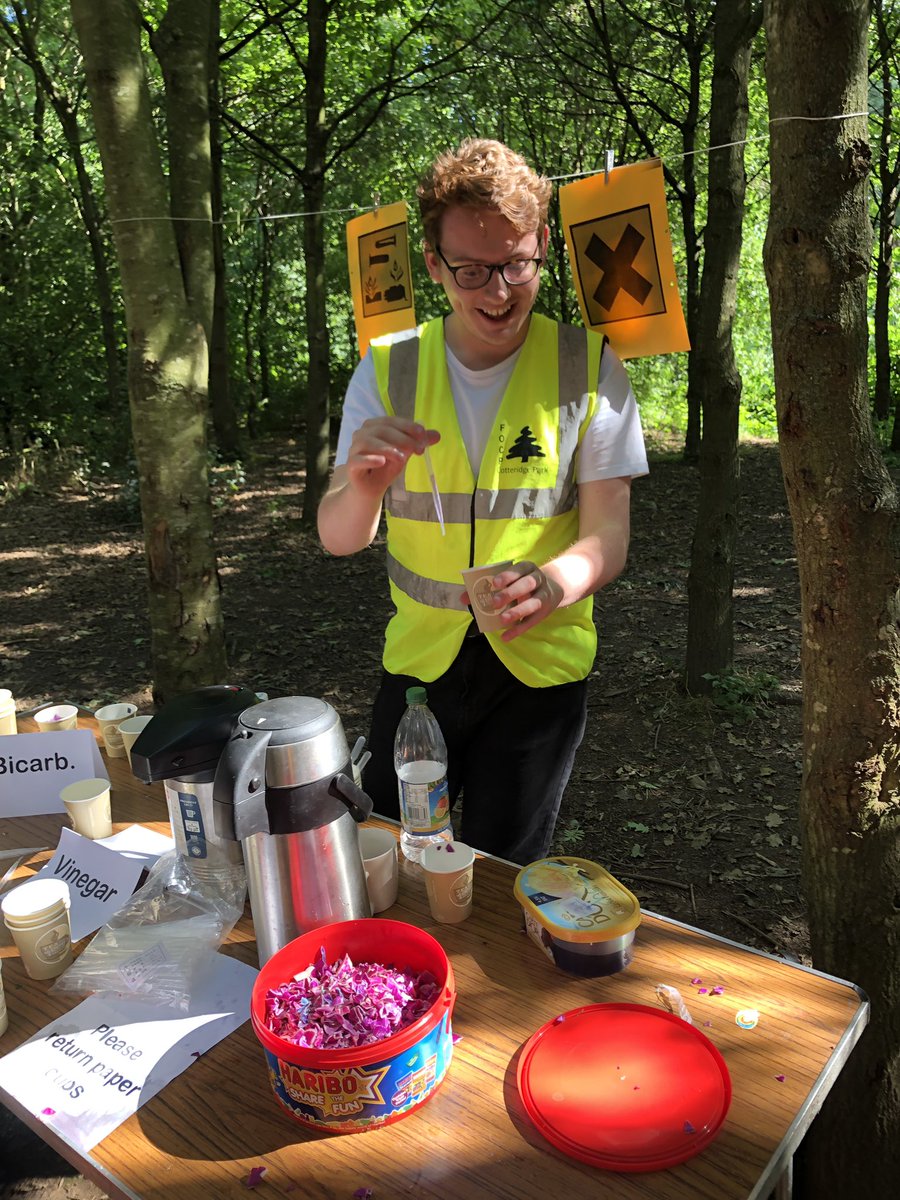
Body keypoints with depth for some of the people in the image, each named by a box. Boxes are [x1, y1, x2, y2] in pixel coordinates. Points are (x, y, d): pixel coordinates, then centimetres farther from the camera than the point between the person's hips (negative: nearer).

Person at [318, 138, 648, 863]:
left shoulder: (588, 367, -7)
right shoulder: (389, 368, -3)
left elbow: (607, 536, -10)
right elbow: (338, 538, -8)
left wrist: (553, 583, -33)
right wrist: (364, 484, -31)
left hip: (540, 662, -1)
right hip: (419, 655, 2)